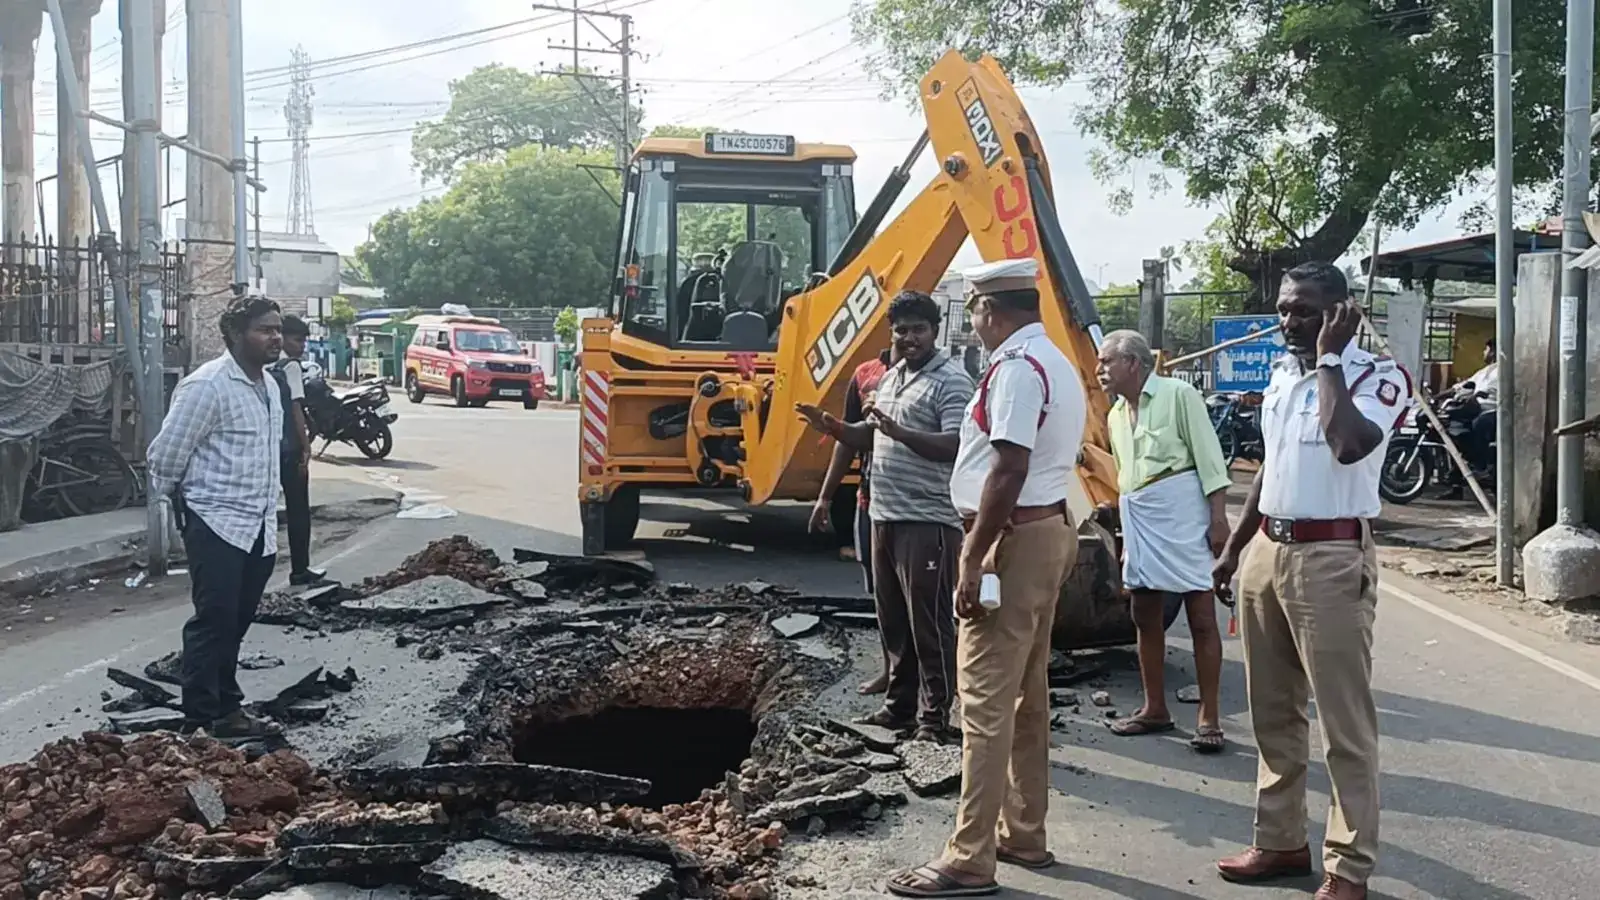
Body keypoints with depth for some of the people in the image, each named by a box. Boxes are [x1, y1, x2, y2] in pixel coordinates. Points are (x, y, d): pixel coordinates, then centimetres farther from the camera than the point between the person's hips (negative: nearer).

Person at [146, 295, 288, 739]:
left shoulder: (269, 385, 11)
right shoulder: (208, 386, -17)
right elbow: (166, 454, -13)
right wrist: (173, 499, 3)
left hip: (258, 527, 8)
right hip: (217, 524, -8)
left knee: (235, 623, 15)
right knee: (213, 622, -6)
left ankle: (227, 710, 24)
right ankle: (199, 722, 1)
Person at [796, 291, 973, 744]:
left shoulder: (951, 381, -10)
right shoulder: (891, 376, 17)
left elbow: (954, 447, -21)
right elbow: (871, 438, 25)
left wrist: (899, 432, -32)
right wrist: (833, 427, 8)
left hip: (928, 520, -9)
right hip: (885, 515, 9)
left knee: (928, 621, -4)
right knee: (893, 619, 15)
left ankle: (935, 715, 4)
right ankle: (900, 704, 25)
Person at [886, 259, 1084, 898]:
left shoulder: (1017, 368, -16)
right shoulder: (1059, 366, 18)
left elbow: (1009, 469, -23)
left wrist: (973, 557, -22)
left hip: (1014, 538, -11)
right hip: (1052, 529, 11)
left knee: (987, 701, -8)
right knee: (1028, 694, 16)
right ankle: (1024, 835, 25)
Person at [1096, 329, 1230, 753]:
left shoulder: (1178, 394, -5)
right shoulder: (1115, 416, 16)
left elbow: (1208, 456, -8)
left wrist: (1218, 517, -14)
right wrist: (1127, 533, 20)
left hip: (1182, 511, -8)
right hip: (1138, 518, 8)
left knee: (1201, 618, -4)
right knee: (1145, 618, 11)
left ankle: (1209, 718, 0)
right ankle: (1155, 709, 22)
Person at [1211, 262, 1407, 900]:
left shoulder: (1378, 375, -10)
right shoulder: (1281, 375, 13)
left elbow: (1348, 445, -30)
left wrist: (1329, 358, -18)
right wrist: (1233, 548, 21)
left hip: (1332, 559, -8)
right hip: (1266, 550, 8)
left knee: (1345, 723, -1)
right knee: (1273, 713, 14)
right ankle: (1281, 841, 26)